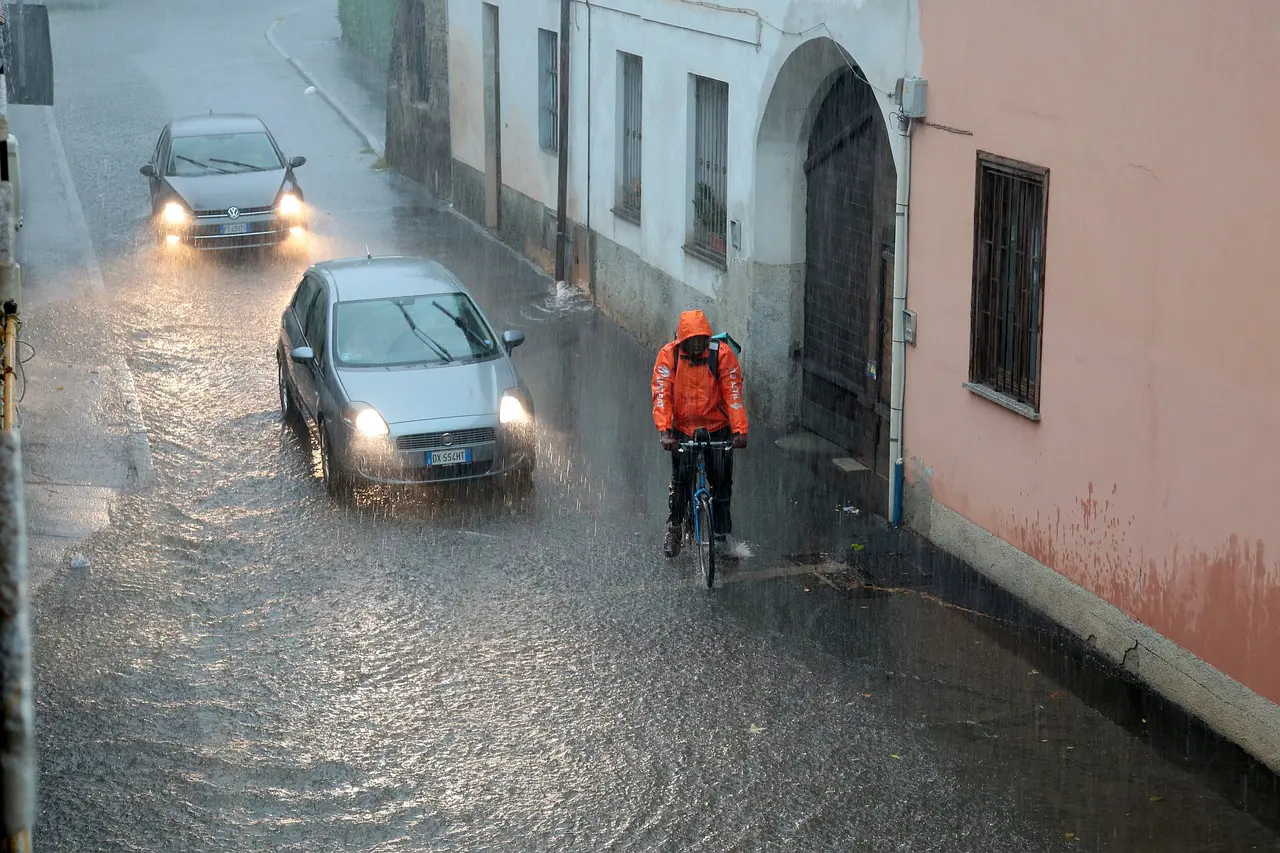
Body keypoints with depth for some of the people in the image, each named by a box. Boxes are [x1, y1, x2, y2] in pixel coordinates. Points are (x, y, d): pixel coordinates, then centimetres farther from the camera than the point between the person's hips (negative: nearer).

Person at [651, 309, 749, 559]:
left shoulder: (722, 354, -14)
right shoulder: (668, 355, -13)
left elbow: (733, 394, -18)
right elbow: (661, 395, -19)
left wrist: (739, 430, -28)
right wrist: (664, 431, -30)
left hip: (717, 428, 0)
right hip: (683, 429, 0)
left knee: (721, 480, 0)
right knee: (681, 478, -10)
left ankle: (722, 533, 16)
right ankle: (674, 529, 10)